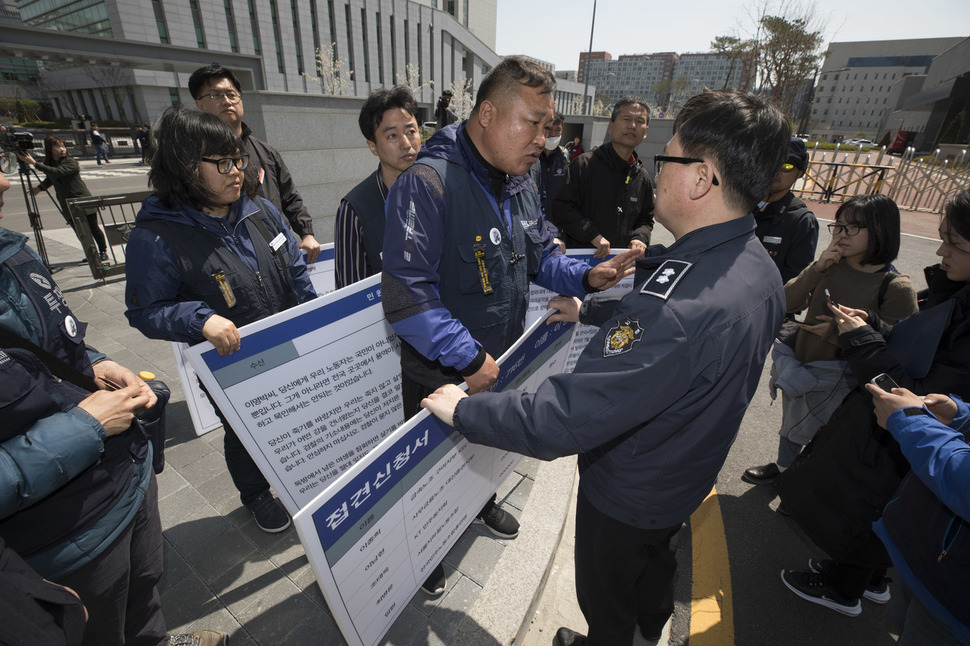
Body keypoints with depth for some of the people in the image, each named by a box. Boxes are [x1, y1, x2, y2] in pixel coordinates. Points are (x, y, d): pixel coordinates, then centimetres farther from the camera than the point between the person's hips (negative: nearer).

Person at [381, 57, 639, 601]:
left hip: (501, 362, 7)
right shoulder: (428, 183, -27)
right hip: (442, 373, -6)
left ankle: (481, 501, 62)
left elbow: (542, 256, 10)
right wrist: (468, 359, -28)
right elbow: (407, 295, -32)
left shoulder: (521, 183, 1)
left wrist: (587, 276, -9)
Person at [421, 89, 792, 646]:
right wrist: (591, 310, 17)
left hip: (627, 494, -9)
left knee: (606, 594, 25)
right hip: (688, 476, 9)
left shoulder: (683, 304, -43)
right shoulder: (757, 267, -10)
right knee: (656, 556, 38)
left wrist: (464, 410, -29)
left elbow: (567, 418, -42)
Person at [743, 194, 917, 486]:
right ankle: (782, 466, 53)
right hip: (798, 368, 5)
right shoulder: (830, 265, -7)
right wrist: (817, 268, -21)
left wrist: (838, 332, -26)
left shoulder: (897, 288, -18)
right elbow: (788, 303, -10)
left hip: (837, 383, -5)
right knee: (791, 425, 27)